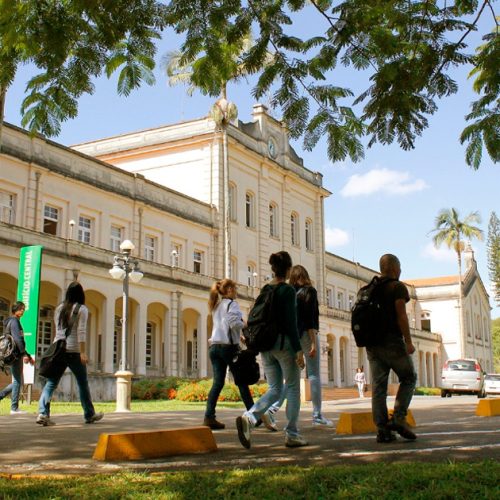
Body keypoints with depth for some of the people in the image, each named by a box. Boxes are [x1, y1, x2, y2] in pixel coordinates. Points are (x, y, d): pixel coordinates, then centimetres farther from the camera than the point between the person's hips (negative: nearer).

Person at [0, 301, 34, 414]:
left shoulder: (16, 321, 22)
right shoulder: (14, 321, -8)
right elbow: (17, 338, -20)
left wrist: (28, 356, 23)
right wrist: (24, 354, -25)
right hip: (15, 355, -9)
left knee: (17, 381, 14)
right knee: (17, 381, -5)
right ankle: (14, 408, -2)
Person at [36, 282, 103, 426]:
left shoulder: (59, 308, 12)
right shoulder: (81, 309, -4)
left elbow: (57, 329, 16)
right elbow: (81, 331, -12)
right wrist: (82, 352, -16)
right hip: (73, 350, -4)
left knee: (51, 382, 1)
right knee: (82, 382, 9)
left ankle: (43, 413, -15)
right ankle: (89, 414, 19)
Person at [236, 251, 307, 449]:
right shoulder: (288, 290, -10)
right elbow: (290, 322, -16)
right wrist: (298, 350, -15)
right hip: (284, 343, -6)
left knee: (274, 389, 10)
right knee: (293, 388, 8)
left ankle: (248, 417, -14)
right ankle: (292, 434, 10)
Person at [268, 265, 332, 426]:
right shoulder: (309, 291, -5)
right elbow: (310, 318, -13)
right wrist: (313, 342, -14)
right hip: (306, 334, -5)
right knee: (314, 375, 1)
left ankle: (274, 407, -1)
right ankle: (317, 415, 3)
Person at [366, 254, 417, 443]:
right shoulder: (398, 287, -4)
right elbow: (401, 315, -12)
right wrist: (408, 341, -12)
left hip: (372, 342, 6)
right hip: (392, 340, -6)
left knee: (378, 385, 4)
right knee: (409, 378, 9)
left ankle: (382, 429, 2)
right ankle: (399, 417, -5)